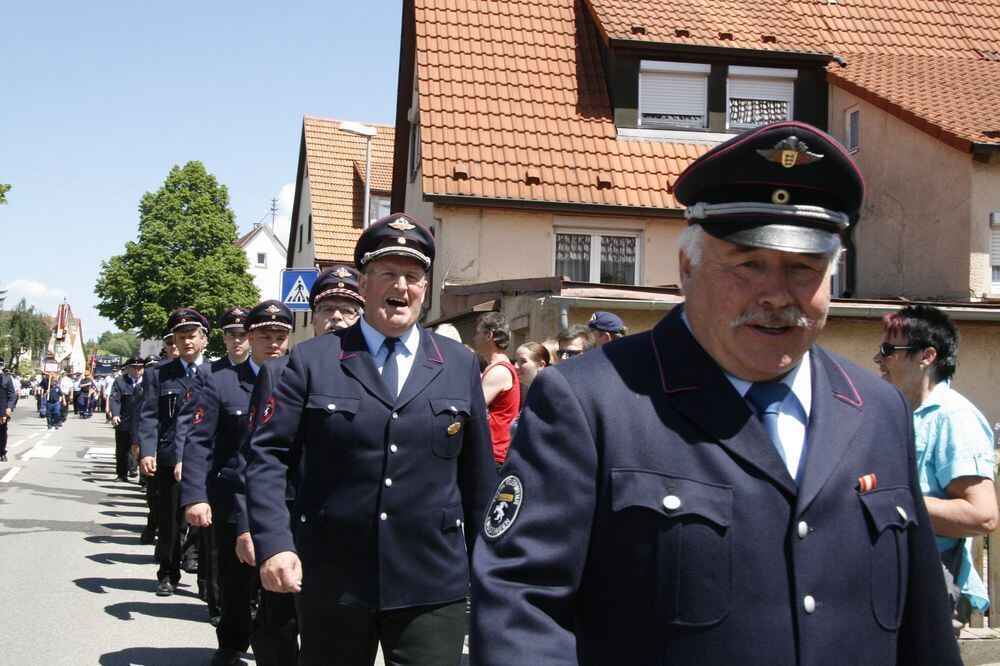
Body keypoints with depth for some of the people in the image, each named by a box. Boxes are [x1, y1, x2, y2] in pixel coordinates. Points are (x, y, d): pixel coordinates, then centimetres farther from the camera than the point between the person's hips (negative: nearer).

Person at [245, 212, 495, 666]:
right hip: (330, 584, 0)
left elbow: (477, 471, 11)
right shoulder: (313, 360, 1)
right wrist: (273, 543, -14)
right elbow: (268, 454, -2)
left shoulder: (460, 365, 7)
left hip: (432, 589, 1)